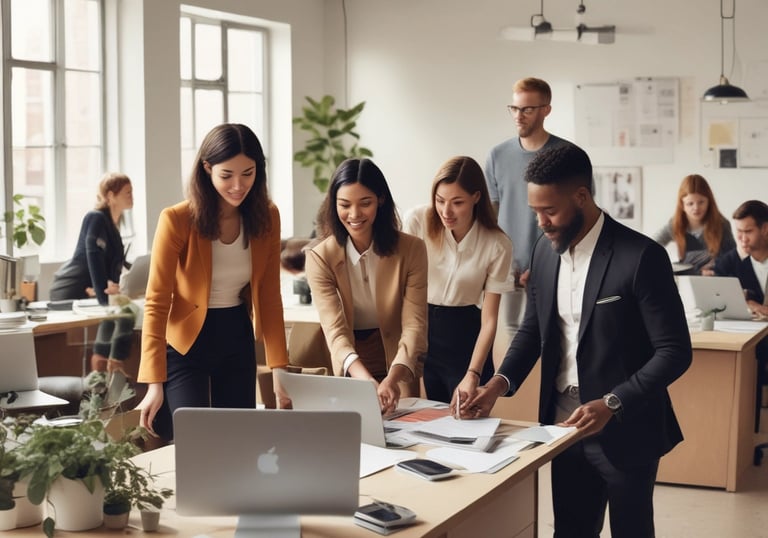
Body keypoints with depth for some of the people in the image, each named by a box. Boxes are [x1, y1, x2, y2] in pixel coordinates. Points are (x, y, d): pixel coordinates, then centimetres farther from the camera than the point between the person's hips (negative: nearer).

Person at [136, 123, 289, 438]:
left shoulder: (267, 217, -4)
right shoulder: (177, 220, -18)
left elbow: (269, 296, 2)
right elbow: (156, 302, -16)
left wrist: (278, 368, -3)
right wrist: (155, 383, -22)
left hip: (237, 341, 4)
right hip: (185, 344, -4)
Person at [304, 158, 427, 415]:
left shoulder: (411, 249, -13)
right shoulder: (320, 258, -14)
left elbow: (414, 324, -19)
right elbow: (335, 329, -24)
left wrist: (393, 377, -38)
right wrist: (365, 380, -43)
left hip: (399, 367, 0)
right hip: (350, 370, 0)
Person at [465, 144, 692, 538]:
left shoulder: (641, 256, -17)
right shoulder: (545, 249, 2)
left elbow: (675, 351, -16)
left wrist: (611, 403, -26)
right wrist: (501, 381, -4)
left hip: (624, 431, -5)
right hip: (566, 425, 5)